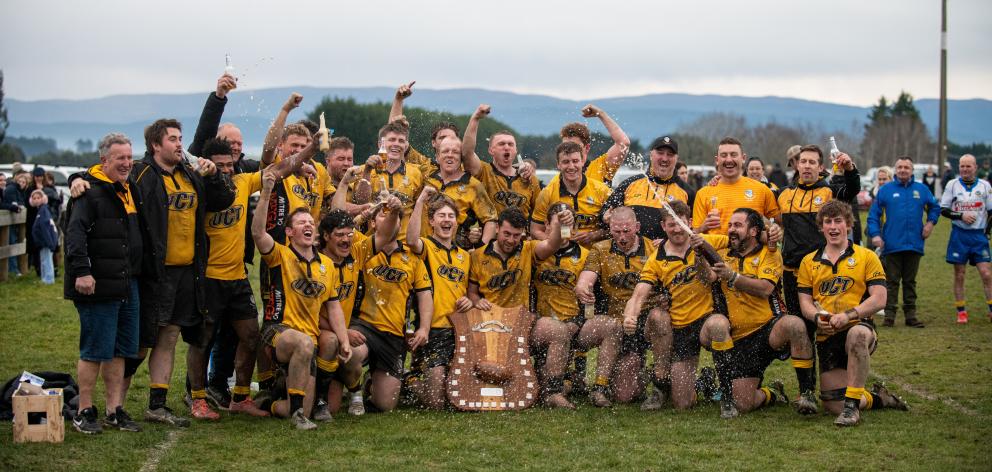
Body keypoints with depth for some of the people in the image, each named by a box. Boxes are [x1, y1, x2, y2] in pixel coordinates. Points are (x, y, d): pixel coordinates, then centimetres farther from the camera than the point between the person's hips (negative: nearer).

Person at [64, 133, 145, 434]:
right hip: (98, 286, -8)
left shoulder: (130, 189, 15)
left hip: (128, 285, 8)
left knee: (120, 351, 10)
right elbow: (75, 232, -20)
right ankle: (84, 413, 7)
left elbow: (138, 233, 27)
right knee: (95, 351, -3)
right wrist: (81, 271, -28)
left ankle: (114, 411, 17)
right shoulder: (90, 192, -10)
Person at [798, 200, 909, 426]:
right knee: (834, 406, -7)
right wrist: (818, 317, -14)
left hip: (858, 327, -3)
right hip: (826, 338, 4)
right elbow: (805, 302, 9)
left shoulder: (866, 257, 5)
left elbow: (879, 299, -4)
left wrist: (848, 315, -19)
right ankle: (878, 398, 25)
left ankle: (853, 404, -32)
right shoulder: (809, 262, 14)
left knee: (857, 334, -44)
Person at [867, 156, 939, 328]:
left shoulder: (922, 190, 8)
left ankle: (911, 314, 14)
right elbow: (873, 215, 2)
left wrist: (930, 222, 6)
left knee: (910, 281, 9)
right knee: (892, 281, 0)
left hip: (914, 244, 2)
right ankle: (889, 315, 1)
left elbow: (934, 207, 22)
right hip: (892, 245, -2)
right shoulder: (885, 190, 2)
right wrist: (875, 234, -10)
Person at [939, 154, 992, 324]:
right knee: (959, 275, 4)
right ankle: (961, 312, 12)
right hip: (959, 234, 0)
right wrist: (961, 216, -13)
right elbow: (943, 210, 2)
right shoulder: (952, 185, 2)